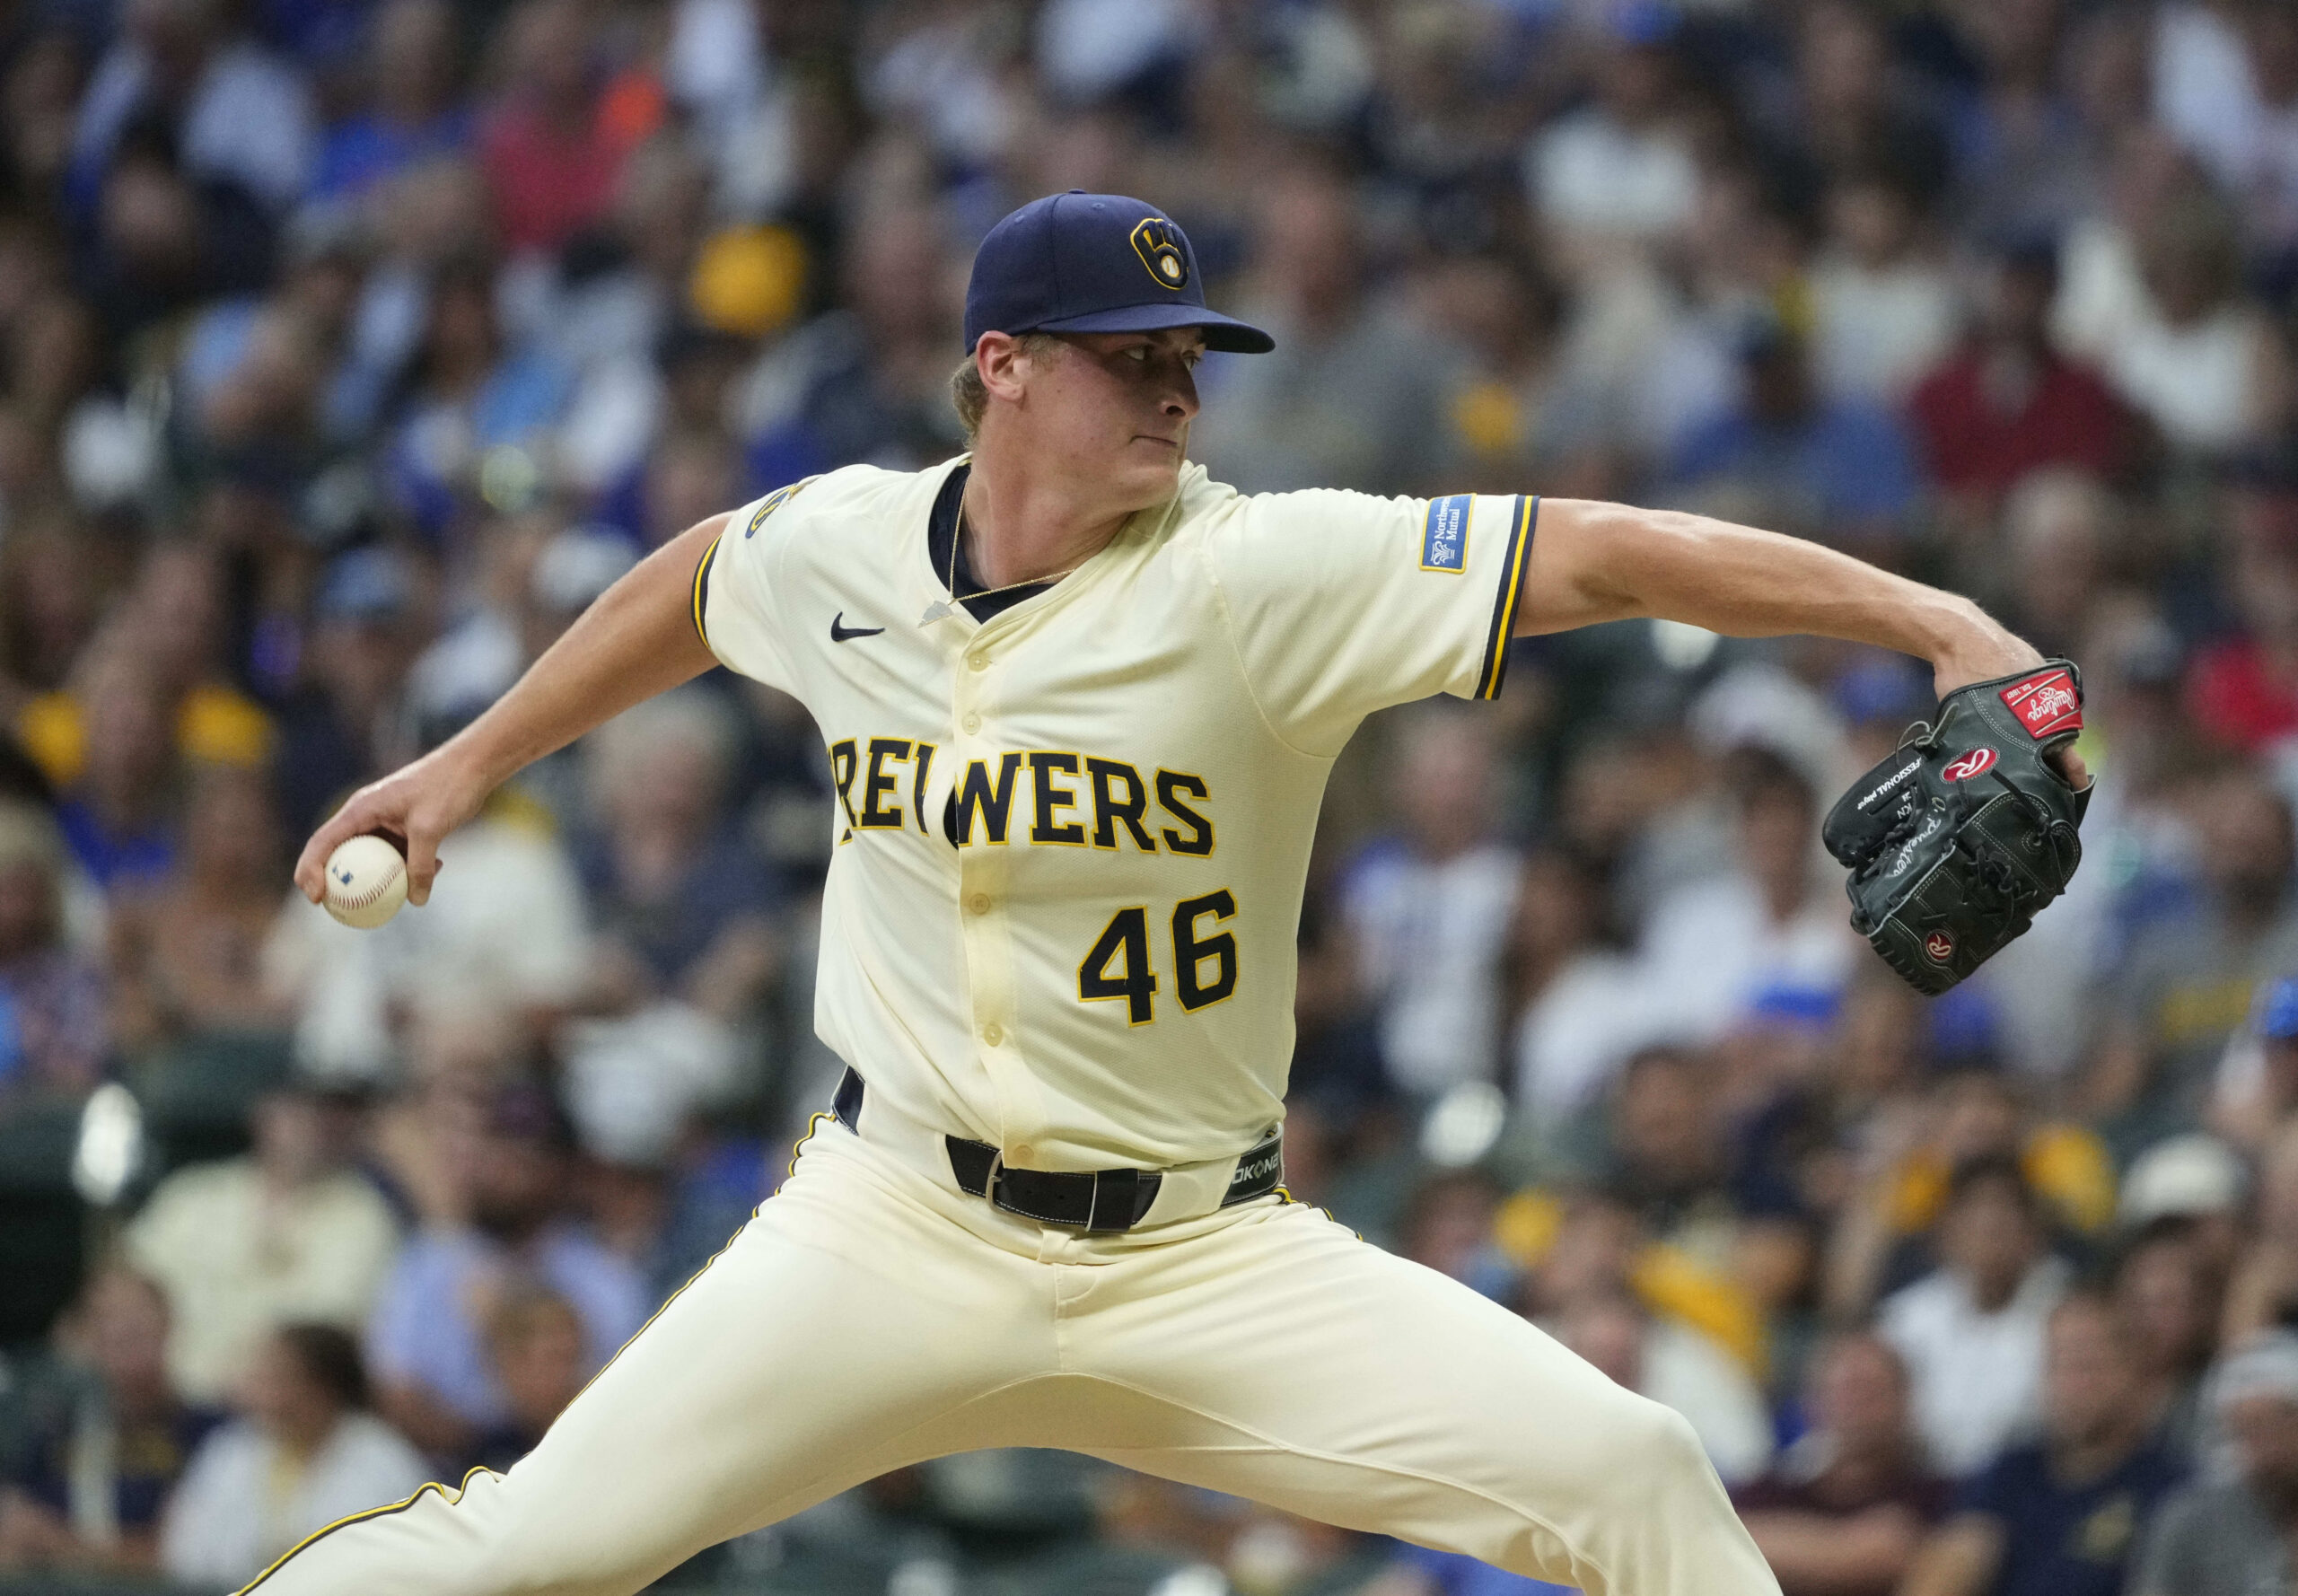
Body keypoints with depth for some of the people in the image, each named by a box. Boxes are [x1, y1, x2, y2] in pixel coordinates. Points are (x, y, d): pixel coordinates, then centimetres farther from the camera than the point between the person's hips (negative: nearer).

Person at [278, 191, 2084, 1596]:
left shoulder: (1257, 574, -14)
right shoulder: (839, 547, -2)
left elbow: (1610, 558, -23)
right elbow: (697, 582, 23)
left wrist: (1933, 621, -32)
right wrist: (476, 759, 29)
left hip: (1205, 1253, -1)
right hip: (900, 1233, 1)